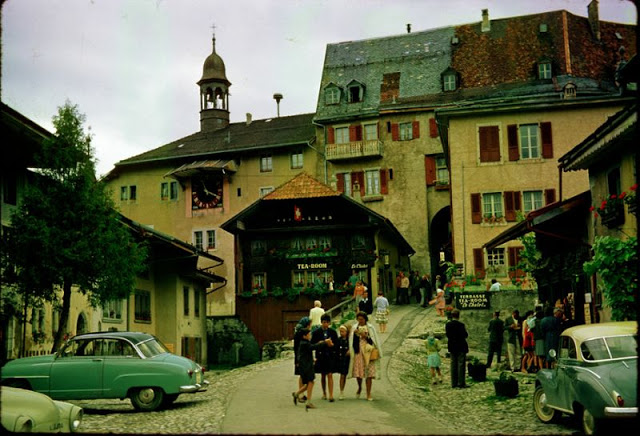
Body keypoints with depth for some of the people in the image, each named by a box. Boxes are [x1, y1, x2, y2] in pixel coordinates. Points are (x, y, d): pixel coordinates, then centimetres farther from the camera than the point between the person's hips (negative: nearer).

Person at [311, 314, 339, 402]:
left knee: (330, 375, -8)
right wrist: (319, 343, -18)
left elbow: (336, 344, 5)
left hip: (330, 356, -1)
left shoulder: (333, 332, 3)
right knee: (323, 375, 13)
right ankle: (324, 393, 28)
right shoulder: (316, 332, 0)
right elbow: (312, 344, 0)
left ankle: (331, 395, -9)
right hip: (321, 356, 1)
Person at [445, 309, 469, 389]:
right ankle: (461, 383, 0)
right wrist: (465, 330, 3)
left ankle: (454, 383, 14)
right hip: (461, 347, -5)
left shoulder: (447, 325, 0)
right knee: (461, 364, 0)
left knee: (453, 365, 11)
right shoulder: (460, 325, -17)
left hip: (452, 348, 6)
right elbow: (465, 335, -14)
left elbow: (447, 335, 5)